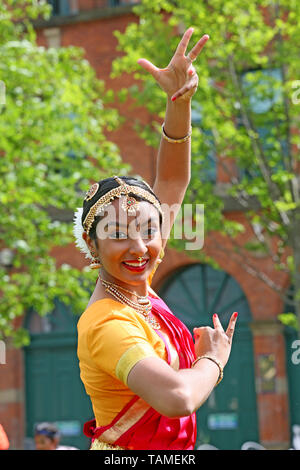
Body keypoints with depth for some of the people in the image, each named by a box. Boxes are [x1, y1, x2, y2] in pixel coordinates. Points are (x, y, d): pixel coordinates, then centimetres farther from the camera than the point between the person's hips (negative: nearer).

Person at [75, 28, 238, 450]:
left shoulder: (136, 285, -2)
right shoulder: (107, 324, -25)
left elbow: (171, 184, 5)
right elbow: (177, 398, -41)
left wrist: (180, 102, -7)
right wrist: (213, 359, -20)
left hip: (172, 449, 8)